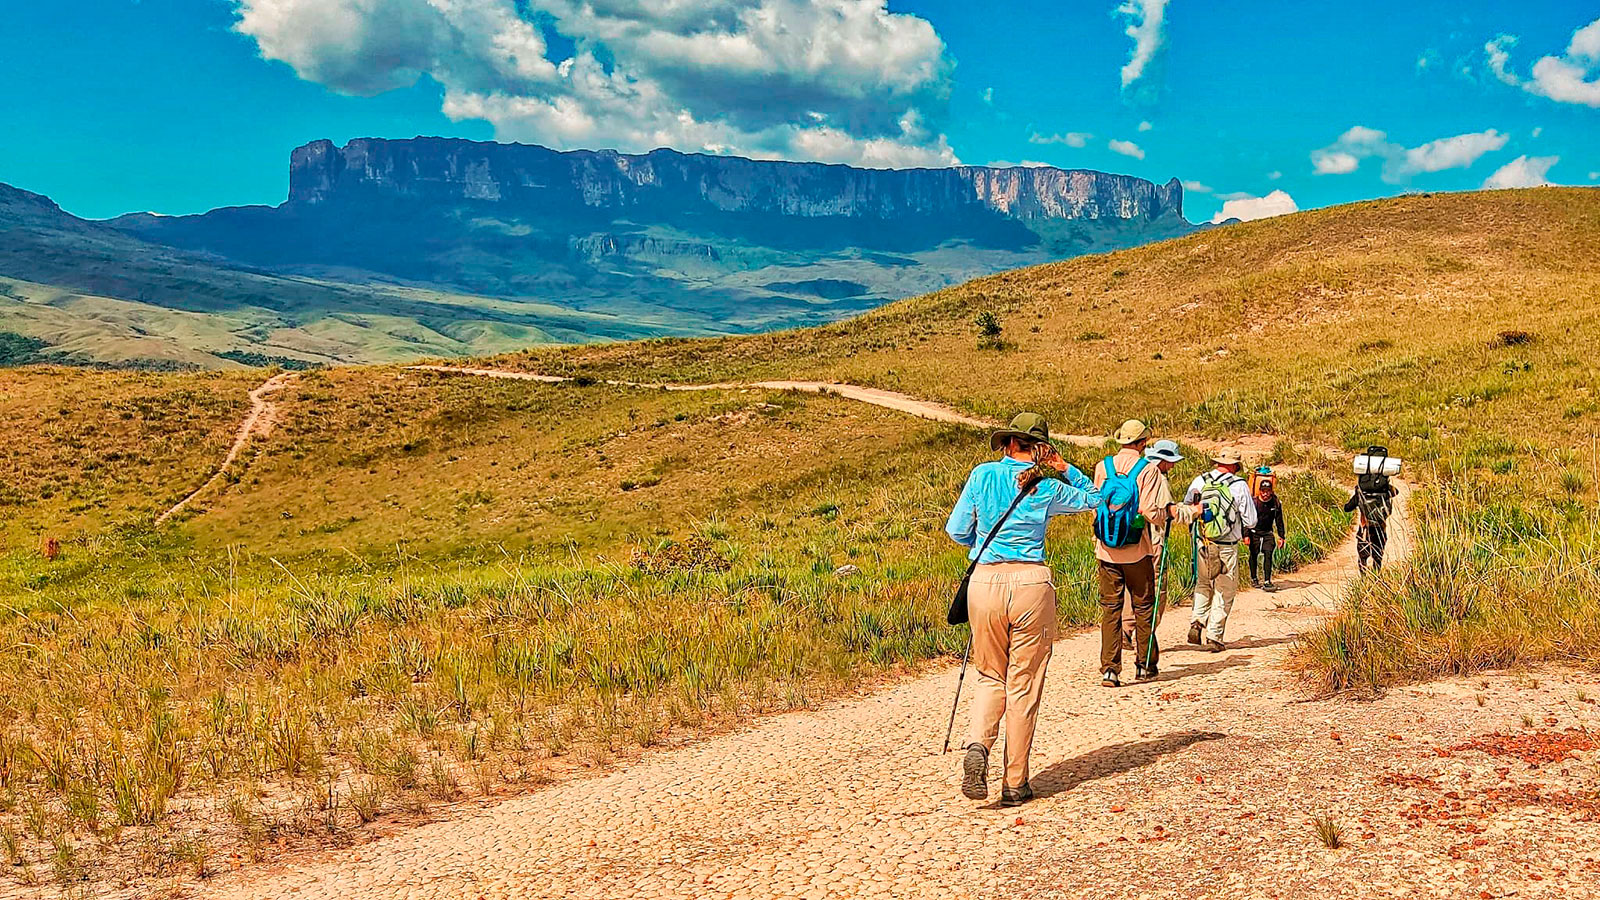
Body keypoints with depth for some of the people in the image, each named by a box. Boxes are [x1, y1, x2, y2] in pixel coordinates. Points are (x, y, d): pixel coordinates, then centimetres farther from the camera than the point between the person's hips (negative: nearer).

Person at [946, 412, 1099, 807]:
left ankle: (977, 745, -10)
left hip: (985, 581, 1)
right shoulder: (1047, 488, 3)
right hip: (1030, 582, -1)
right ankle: (1015, 783, 12)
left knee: (990, 677, 17)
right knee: (1024, 684, 7)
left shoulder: (983, 475, 4)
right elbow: (1094, 499, 21)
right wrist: (1066, 470, 13)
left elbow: (957, 530, 8)